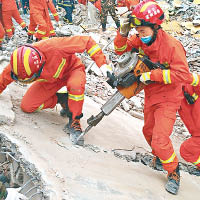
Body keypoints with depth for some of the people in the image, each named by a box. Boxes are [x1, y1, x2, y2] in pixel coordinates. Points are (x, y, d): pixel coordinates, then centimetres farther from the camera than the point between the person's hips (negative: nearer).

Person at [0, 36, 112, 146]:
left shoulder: (53, 47, -42)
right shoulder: (18, 63, -27)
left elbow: (86, 41, -34)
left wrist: (102, 64, -37)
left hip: (72, 69, -4)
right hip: (50, 80, 4)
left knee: (75, 85, -40)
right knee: (26, 106, -9)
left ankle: (74, 122, -18)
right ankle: (62, 100, 7)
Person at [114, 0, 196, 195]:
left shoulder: (172, 45, -28)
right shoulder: (140, 40, -10)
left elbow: (183, 75, -28)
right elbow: (121, 49, 3)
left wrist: (152, 75, -29)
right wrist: (123, 33, -19)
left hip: (167, 98, -7)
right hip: (150, 96, 7)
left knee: (160, 139, -13)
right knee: (149, 132, 23)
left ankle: (173, 172, 13)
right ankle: (160, 156, 52)